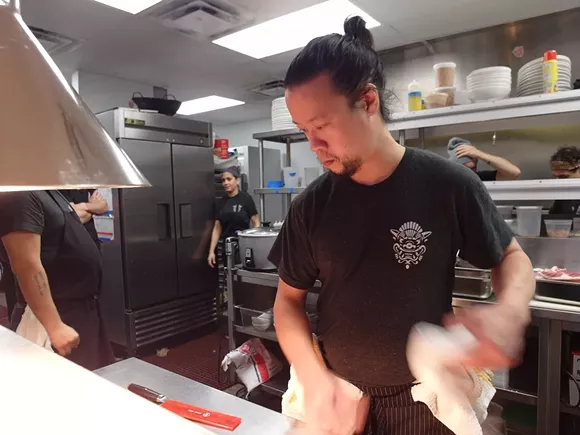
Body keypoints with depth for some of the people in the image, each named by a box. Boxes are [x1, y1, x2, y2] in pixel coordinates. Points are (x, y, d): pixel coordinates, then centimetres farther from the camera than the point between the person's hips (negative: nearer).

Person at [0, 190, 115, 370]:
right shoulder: (17, 196, -22)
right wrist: (55, 327, -29)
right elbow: (27, 266, -28)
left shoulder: (47, 190, 8)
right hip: (58, 313, -9)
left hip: (82, 306, 9)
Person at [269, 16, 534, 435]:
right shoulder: (311, 206, -8)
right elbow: (289, 298, 0)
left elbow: (511, 258, 0)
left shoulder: (448, 184, -14)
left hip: (423, 399, -1)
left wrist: (509, 311, -20)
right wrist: (312, 376, -15)